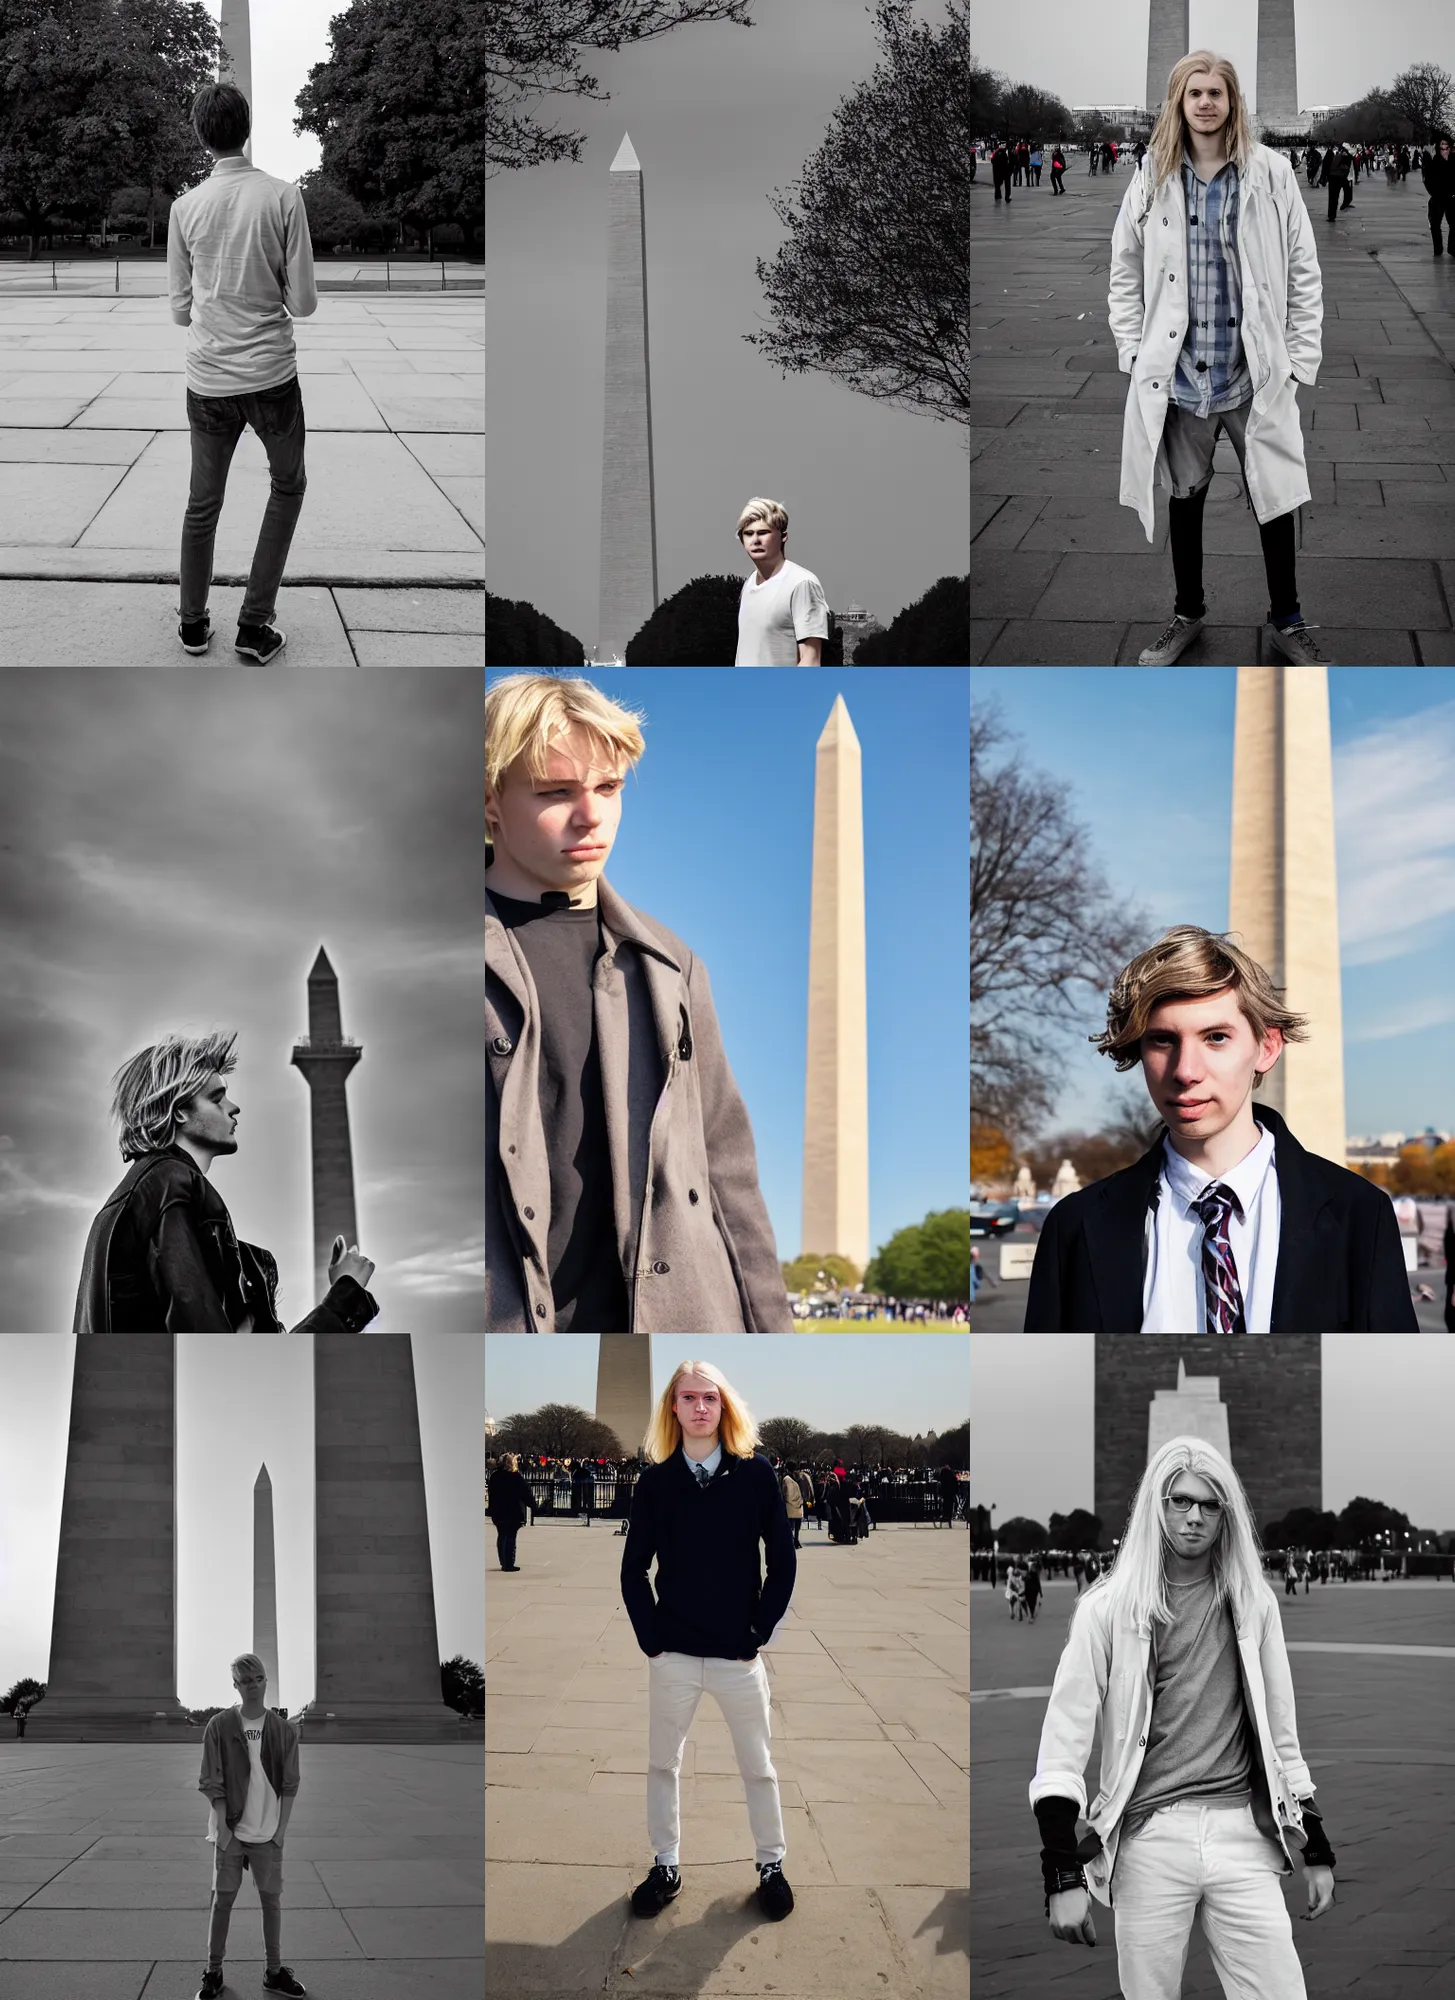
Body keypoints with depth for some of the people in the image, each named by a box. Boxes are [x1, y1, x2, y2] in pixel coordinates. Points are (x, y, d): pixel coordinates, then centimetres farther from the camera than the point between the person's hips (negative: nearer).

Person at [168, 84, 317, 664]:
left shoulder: (185, 208, -2)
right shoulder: (283, 197, -8)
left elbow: (180, 310, 4)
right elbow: (304, 302, -7)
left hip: (207, 379, 2)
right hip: (270, 375, -2)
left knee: (202, 502, 16)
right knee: (287, 486, 18)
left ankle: (193, 623, 24)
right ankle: (255, 624, 11)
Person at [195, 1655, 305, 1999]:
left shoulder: (283, 1729, 1)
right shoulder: (219, 1726, -4)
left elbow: (289, 1785, 3)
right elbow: (211, 1782, -4)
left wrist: (281, 1829, -4)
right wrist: (223, 1827, -10)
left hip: (267, 1832, 1)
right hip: (230, 1831, -1)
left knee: (271, 1899, 6)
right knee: (223, 1899, 3)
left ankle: (275, 1972, 15)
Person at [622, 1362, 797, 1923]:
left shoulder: (755, 1472, -4)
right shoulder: (656, 1480, -1)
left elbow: (783, 1562, -1)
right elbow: (633, 1569, 4)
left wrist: (758, 1634, -4)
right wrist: (649, 1639, -3)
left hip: (738, 1655, -1)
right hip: (673, 1654, 1)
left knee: (758, 1767, 9)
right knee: (662, 1764, 10)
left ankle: (772, 1866, 23)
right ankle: (666, 1866, 24)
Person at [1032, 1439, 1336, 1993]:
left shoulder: (1253, 1604, 11)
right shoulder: (1109, 1609, 1)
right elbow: (1062, 1745, -2)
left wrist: (1317, 1851, 15)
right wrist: (1064, 1875, -9)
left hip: (1244, 1839, 2)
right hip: (1149, 1843, -2)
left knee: (1281, 1991, -6)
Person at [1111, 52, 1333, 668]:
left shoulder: (1270, 173, -4)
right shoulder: (1153, 178, 0)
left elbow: (1303, 270, 0)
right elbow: (1125, 271, 7)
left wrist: (1301, 358, -4)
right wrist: (1134, 351, 0)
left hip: (1256, 373, -1)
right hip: (1176, 372, 1)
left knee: (1274, 498, 5)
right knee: (1185, 496, 15)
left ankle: (1285, 621, 22)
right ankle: (1187, 613, 32)